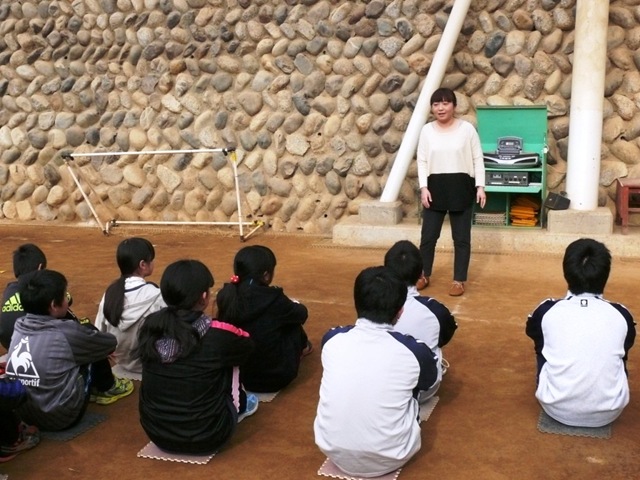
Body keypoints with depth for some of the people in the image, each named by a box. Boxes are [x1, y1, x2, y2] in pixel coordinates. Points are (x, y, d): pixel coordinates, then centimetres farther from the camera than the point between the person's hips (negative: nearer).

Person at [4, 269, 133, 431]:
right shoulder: (66, 333, -20)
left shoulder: (20, 327, -3)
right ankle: (107, 388, 25)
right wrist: (90, 333, 20)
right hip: (62, 417, -6)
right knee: (94, 347, 4)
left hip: (24, 414, 6)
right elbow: (110, 343, -1)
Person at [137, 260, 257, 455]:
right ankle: (239, 406, 36)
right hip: (206, 437, -4)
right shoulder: (218, 335, -19)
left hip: (156, 432, 4)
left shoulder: (150, 325, -9)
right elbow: (247, 346, 4)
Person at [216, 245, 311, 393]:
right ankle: (302, 347, 45)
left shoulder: (225, 295, -11)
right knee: (293, 320, 17)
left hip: (236, 375, 5)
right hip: (275, 376, -4)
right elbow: (301, 314, -2)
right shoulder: (272, 299, -23)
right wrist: (295, 305, 21)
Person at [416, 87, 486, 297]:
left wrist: (480, 186, -6)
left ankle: (459, 280, 16)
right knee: (428, 235, 6)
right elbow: (422, 161, 3)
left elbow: (477, 159, 0)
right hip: (435, 187, 2)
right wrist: (423, 188, -7)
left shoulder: (467, 128, -2)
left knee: (461, 237, 5)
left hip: (461, 187, -2)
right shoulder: (426, 130, 3)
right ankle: (424, 275, 24)